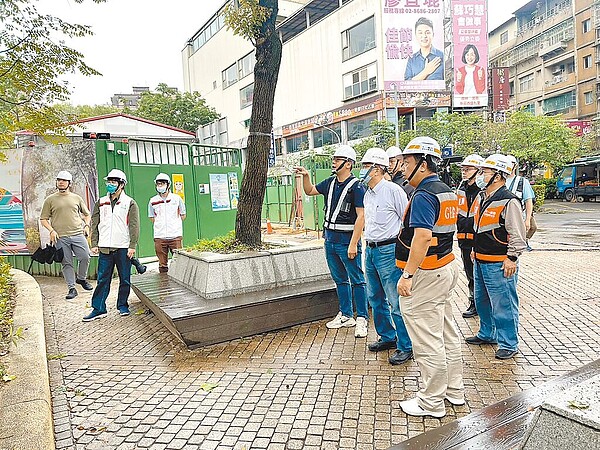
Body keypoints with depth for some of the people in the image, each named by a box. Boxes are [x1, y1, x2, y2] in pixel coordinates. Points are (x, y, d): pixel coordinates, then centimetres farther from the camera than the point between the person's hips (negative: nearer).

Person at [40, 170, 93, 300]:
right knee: (66, 263, 2)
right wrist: (51, 230, -6)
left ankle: (81, 278, 23)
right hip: (60, 237, -1)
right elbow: (43, 219, 9)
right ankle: (72, 288, 9)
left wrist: (87, 225, 5)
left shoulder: (77, 198, 12)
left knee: (85, 258, -4)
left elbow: (86, 214, 22)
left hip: (78, 235, 1)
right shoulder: (50, 200, 7)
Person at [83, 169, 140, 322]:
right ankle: (98, 309, 11)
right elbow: (95, 224, 13)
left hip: (123, 248, -2)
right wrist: (94, 244, 6)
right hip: (105, 248, 3)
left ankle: (122, 306, 21)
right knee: (102, 279, 4)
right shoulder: (101, 203, 12)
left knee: (125, 279, 6)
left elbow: (134, 226, -3)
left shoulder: (129, 203, 1)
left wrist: (132, 246, -9)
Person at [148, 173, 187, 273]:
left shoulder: (177, 198, 4)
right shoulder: (153, 201, 7)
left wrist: (175, 225, 4)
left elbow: (183, 216, 12)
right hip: (159, 237, 1)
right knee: (162, 265, 6)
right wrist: (160, 226, 4)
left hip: (175, 236, -1)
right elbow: (152, 218, 16)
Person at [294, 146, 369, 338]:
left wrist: (353, 244, -21)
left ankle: (362, 319, 9)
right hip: (330, 239, 8)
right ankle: (346, 316, 27)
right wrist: (305, 176, 6)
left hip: (347, 240, -8)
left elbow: (361, 217, -17)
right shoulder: (330, 183, 10)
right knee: (340, 280, 16)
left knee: (357, 280, 1)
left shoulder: (356, 186, -12)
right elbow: (309, 191, 25)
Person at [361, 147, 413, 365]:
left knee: (396, 302, -3)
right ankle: (387, 337, 32)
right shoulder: (368, 194, 13)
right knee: (375, 299, 16)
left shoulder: (393, 190, -12)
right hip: (370, 251, 9)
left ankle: (405, 346, 10)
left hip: (388, 251, -9)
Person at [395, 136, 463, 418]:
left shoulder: (423, 196, -19)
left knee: (427, 342, 1)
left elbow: (422, 237, -29)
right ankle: (454, 390, 34)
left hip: (425, 274, -11)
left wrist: (408, 275, -27)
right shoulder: (447, 192, 13)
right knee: (447, 334, 20)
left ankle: (431, 403, 14)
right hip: (446, 268, 11)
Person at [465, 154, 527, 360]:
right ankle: (487, 334, 39)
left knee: (503, 305, 1)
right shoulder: (481, 198, 11)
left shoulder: (509, 201, -16)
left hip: (499, 264, -9)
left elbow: (517, 234, -17)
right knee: (482, 300, 21)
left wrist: (512, 258, -17)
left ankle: (509, 344, 16)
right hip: (480, 261, 9)